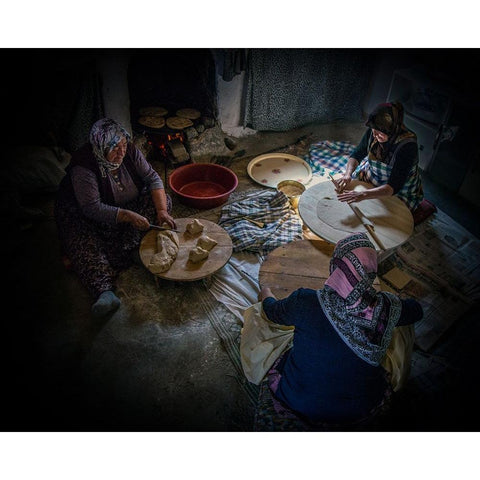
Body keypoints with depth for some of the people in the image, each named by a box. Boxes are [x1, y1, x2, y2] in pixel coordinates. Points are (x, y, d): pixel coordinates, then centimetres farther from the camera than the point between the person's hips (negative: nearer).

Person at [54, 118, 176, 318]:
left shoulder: (129, 151, -16)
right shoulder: (83, 166, -29)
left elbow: (152, 178, -14)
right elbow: (92, 208, -33)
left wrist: (162, 210, -28)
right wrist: (129, 216, -41)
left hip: (128, 205, 5)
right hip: (82, 213, -4)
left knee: (163, 200, -15)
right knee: (84, 243, -32)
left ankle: (129, 248, -27)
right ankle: (105, 291, -47)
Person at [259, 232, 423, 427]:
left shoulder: (305, 302, -25)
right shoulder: (387, 307, -20)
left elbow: (274, 312, -2)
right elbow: (416, 310, 4)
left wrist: (266, 294, 21)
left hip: (299, 405, -1)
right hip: (359, 412, 2)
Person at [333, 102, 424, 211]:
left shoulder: (407, 146, -34)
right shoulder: (372, 131, -18)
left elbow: (394, 187, -38)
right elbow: (357, 155, -4)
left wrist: (363, 195, -50)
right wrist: (347, 175, -25)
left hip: (398, 193, -5)